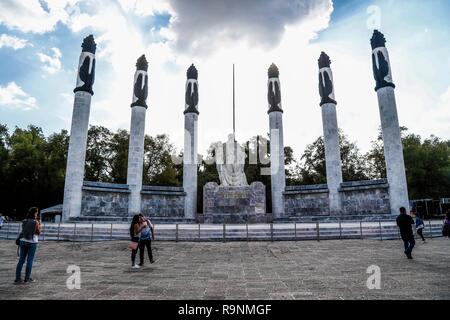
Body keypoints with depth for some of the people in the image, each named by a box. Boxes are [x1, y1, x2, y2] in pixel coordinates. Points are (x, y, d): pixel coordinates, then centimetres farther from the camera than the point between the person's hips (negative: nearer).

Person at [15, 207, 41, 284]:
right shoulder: (35, 222, -11)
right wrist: (39, 224, 4)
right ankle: (27, 278, 9)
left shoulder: (24, 221, 4)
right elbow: (38, 232, -4)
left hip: (23, 241, 5)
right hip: (32, 243, -5)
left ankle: (17, 278, 11)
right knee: (29, 261, 3)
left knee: (21, 260, 9)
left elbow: (23, 231, 17)